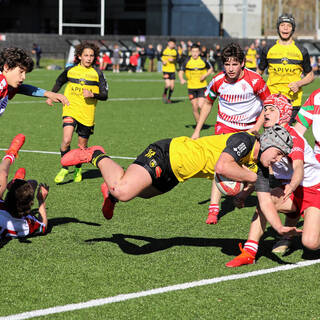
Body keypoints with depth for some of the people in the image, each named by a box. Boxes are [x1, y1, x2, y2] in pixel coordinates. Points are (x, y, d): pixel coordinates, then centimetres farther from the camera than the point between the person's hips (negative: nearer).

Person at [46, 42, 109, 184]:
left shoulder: (97, 73, -1)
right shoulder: (71, 70, 3)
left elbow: (104, 96, -1)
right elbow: (59, 82, 24)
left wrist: (92, 94, -19)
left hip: (87, 114, 0)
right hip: (70, 110, 0)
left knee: (82, 145, 9)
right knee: (66, 140, -19)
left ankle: (78, 169, 35)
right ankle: (64, 168, -1)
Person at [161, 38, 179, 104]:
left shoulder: (175, 51, 3)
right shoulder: (164, 50, -4)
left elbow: (177, 60, 9)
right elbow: (160, 57, 7)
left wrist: (173, 60, -10)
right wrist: (163, 61, -12)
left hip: (172, 70, 3)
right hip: (166, 70, -3)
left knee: (172, 86, 2)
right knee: (168, 84, -15)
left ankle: (169, 98, 22)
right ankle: (164, 94, 15)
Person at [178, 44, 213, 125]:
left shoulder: (203, 61, -2)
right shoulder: (187, 61, -2)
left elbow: (211, 69, 12)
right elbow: (181, 72, 4)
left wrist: (205, 75, -6)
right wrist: (181, 79, -16)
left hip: (202, 87, -1)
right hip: (191, 88, 1)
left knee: (201, 106, -15)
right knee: (195, 107, 2)